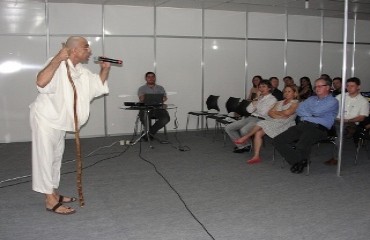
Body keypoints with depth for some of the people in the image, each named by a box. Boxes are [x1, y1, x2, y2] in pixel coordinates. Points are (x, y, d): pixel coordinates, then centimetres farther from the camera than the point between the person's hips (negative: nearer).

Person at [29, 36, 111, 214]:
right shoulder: (58, 65, -23)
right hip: (45, 118, -9)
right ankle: (50, 201, 5)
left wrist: (105, 69, -2)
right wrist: (57, 59, -41)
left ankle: (54, 193, 33)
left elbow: (99, 85, 15)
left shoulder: (81, 71, 4)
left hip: (59, 120, 10)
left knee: (56, 157, 18)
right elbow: (41, 82, -41)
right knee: (45, 157, -2)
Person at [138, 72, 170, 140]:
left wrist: (163, 99, -21)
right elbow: (142, 98, -5)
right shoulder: (142, 88, 14)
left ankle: (150, 132, -12)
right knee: (144, 118, -36)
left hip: (158, 108, 2)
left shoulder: (160, 88, 20)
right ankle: (151, 132, -5)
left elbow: (164, 97, 3)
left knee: (166, 118, -28)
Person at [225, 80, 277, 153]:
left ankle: (246, 145, -5)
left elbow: (263, 113, -15)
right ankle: (242, 146, 1)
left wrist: (257, 102, -4)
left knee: (243, 130, -36)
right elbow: (249, 110, 9)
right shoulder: (259, 97, 19)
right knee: (228, 128, -4)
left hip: (260, 119, -8)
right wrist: (255, 100, -2)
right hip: (250, 118, 8)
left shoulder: (272, 99, -2)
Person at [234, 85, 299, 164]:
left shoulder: (295, 103, 6)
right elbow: (270, 112, 12)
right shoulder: (279, 102, 26)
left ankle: (246, 137, -7)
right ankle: (256, 156, -19)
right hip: (272, 121, 6)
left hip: (284, 124, -6)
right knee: (258, 133, -20)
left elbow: (287, 112, -14)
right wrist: (279, 116, -8)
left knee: (262, 124, -27)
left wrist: (275, 112, 3)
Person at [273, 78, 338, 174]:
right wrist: (312, 114, 0)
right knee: (278, 140, -12)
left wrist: (306, 110, 10)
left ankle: (299, 161, -1)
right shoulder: (311, 99, 28)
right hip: (303, 125, 7)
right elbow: (298, 111, 14)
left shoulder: (332, 101, 7)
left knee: (301, 147, -35)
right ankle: (299, 161, -8)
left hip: (318, 128, -7)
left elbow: (317, 111, -9)